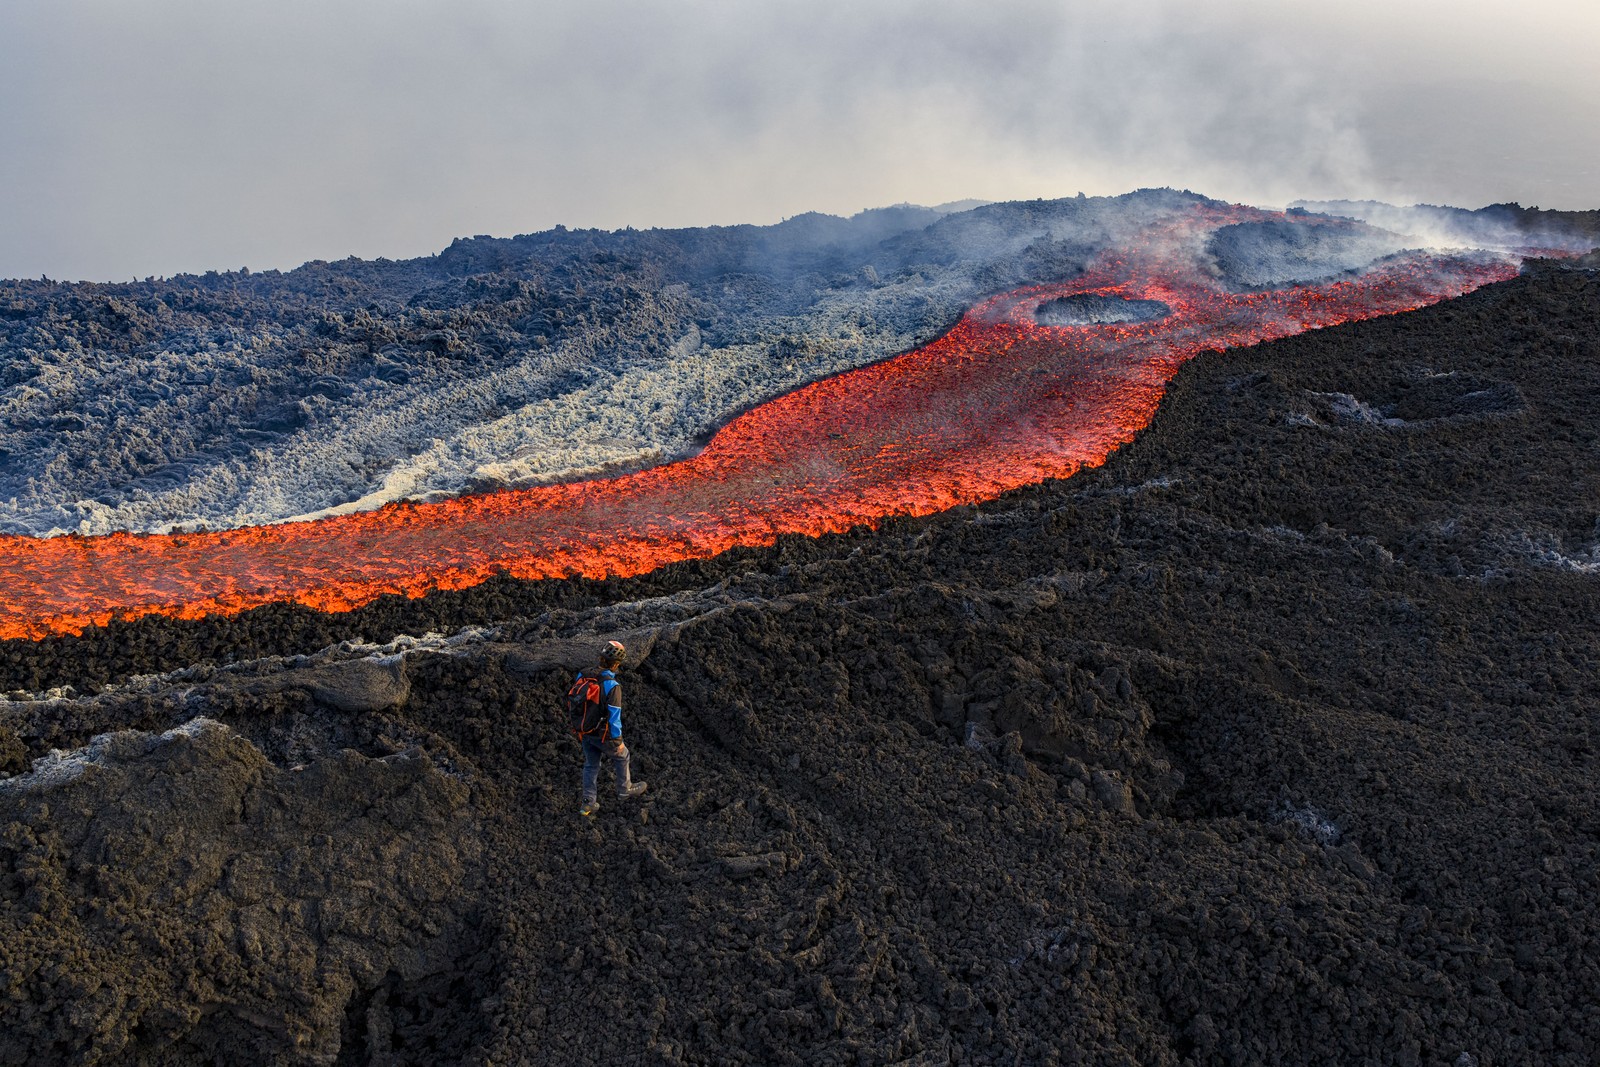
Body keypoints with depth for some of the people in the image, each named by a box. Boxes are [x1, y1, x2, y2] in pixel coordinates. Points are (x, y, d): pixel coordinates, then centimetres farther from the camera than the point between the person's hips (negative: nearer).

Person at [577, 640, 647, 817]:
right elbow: (614, 716, -24)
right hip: (603, 734, -6)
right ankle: (624, 790, 39)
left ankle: (588, 803, 25)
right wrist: (618, 740, -12)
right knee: (622, 757, 21)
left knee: (591, 765, 21)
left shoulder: (583, 674, -9)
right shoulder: (612, 685, -29)